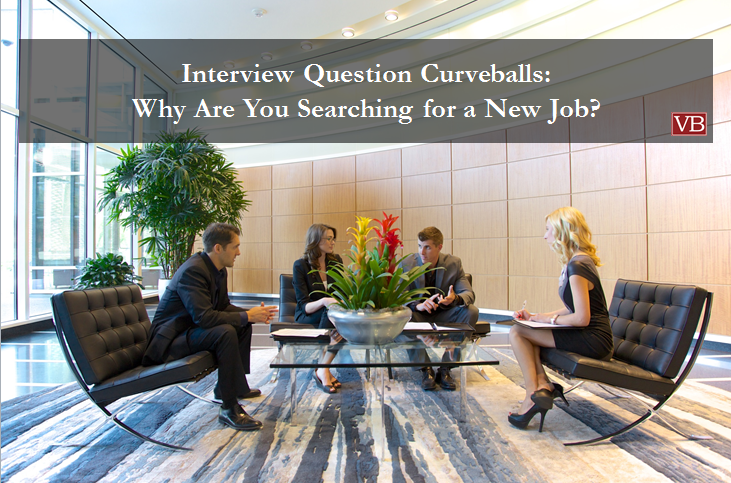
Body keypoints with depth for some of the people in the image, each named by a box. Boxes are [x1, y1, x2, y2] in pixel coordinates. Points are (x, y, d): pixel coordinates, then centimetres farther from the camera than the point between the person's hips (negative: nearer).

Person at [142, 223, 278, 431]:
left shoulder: (218, 269, 5)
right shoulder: (192, 271, -25)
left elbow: (224, 306, 10)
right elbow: (204, 317, -33)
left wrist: (253, 314, -6)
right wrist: (246, 316, -25)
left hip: (191, 328, 10)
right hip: (170, 340, -10)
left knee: (243, 326, 10)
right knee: (225, 332, -32)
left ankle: (232, 385, 21)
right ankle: (230, 408, -23)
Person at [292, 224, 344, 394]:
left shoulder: (336, 261, 4)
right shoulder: (300, 265, -10)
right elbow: (304, 306, -14)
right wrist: (322, 301, -36)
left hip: (331, 313, 4)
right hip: (307, 316, -3)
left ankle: (322, 369, -23)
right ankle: (323, 372, -28)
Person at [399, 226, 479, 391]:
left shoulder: (453, 263, -6)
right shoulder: (407, 263, -11)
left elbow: (469, 294, -10)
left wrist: (455, 299, -35)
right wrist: (417, 305, -38)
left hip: (443, 315, 2)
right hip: (419, 315, -2)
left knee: (472, 311, -25)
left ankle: (445, 368, -17)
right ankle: (426, 369, -20)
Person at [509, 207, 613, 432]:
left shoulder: (577, 266, -20)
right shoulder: (578, 262, 11)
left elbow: (582, 318, -24)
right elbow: (573, 310, 15)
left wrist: (548, 319, -9)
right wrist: (536, 316, 8)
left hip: (592, 340, -10)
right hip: (590, 337, 10)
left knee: (518, 332, -13)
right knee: (522, 331, 9)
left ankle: (533, 395, -4)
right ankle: (543, 385, 1)